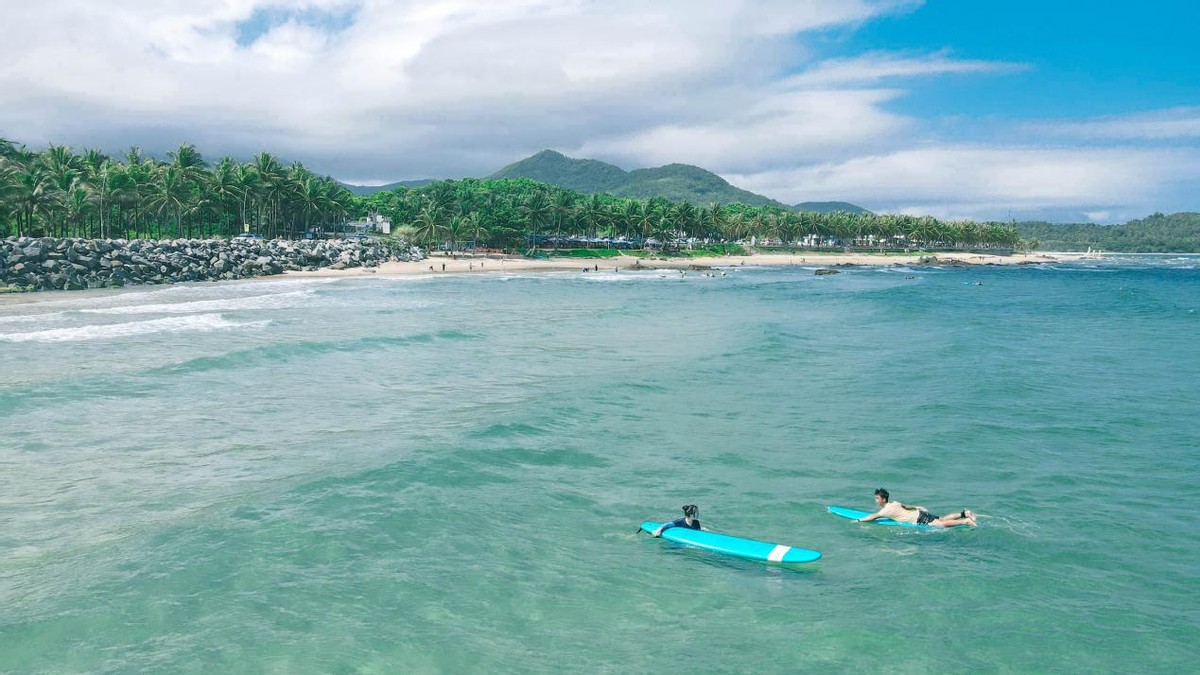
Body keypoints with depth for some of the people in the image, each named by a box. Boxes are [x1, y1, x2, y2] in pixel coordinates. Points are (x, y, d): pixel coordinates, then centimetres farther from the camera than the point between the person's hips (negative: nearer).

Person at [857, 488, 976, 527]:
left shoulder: (887, 510, -12)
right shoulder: (894, 503, 14)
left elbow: (872, 517, -12)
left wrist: (858, 521, -5)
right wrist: (916, 507, 45)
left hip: (919, 519, -9)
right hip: (920, 513, 9)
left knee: (942, 524, -17)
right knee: (942, 519, 13)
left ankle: (966, 521, -23)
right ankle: (963, 514, 9)